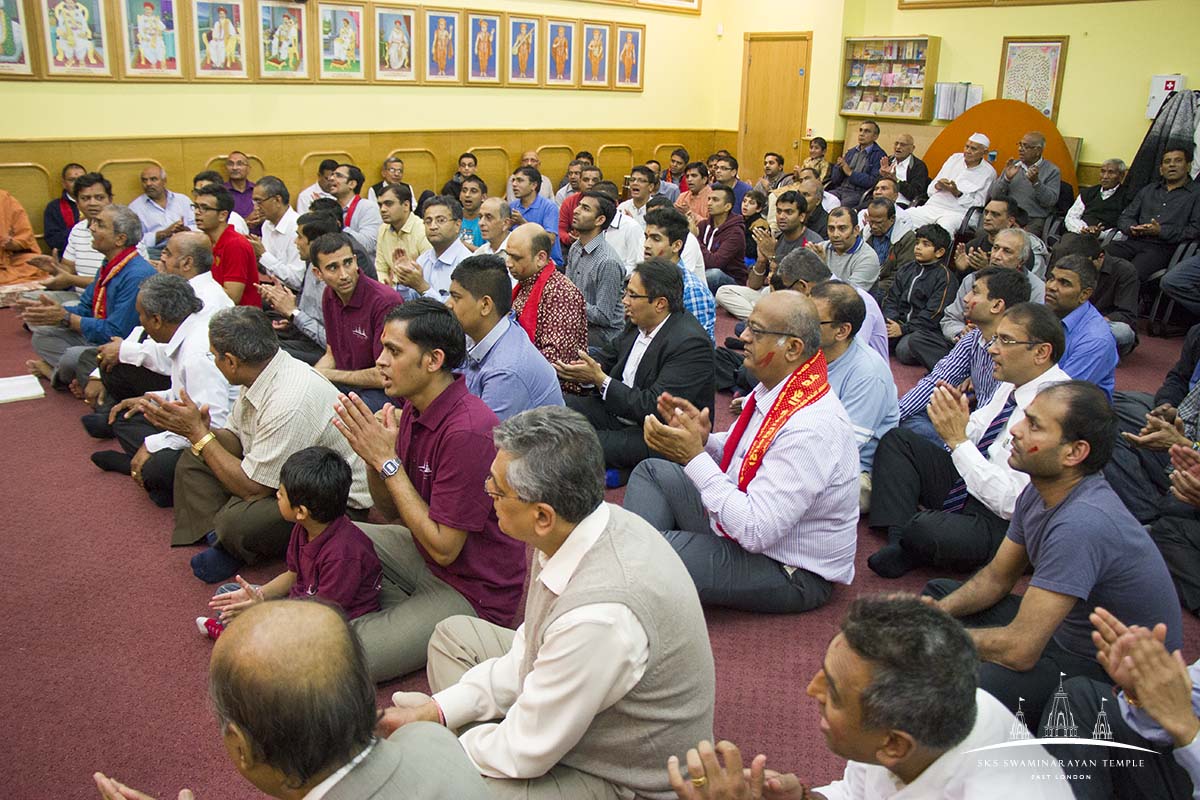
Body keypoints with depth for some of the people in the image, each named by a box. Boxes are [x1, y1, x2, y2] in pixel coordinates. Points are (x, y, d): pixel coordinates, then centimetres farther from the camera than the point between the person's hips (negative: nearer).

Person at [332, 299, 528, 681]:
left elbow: (443, 547, -24)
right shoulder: (414, 409, -2)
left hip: (471, 591, -9)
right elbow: (392, 512, 7)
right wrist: (372, 455, -13)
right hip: (425, 553, 9)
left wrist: (388, 460, -23)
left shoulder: (468, 431, -29)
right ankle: (405, 608, 7)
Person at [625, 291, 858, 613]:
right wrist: (703, 439, -9)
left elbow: (755, 531, -33)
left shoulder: (811, 427, -31)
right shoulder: (771, 389, -2)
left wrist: (694, 456, -28)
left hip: (789, 572, -10)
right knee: (652, 471, 10)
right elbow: (741, 456, 12)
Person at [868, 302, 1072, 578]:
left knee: (924, 530, -36)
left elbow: (1011, 501, -29)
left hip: (1001, 522, -10)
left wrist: (958, 439, -27)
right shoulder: (1015, 382, 1)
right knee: (896, 439, 5)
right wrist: (958, 415, -9)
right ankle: (899, 543, -7)